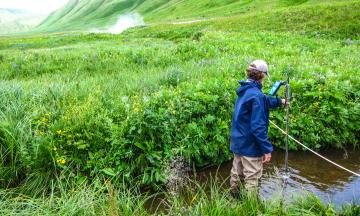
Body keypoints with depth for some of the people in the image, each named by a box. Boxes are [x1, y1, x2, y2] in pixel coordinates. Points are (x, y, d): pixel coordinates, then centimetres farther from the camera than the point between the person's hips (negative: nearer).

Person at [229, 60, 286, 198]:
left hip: (237, 143, 9)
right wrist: (267, 149, -21)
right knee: (252, 178, 3)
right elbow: (258, 127, -26)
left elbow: (265, 101, 23)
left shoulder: (244, 91, 6)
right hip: (250, 145, -9)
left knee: (236, 174, 21)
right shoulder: (256, 95, -24)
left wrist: (279, 101, 38)